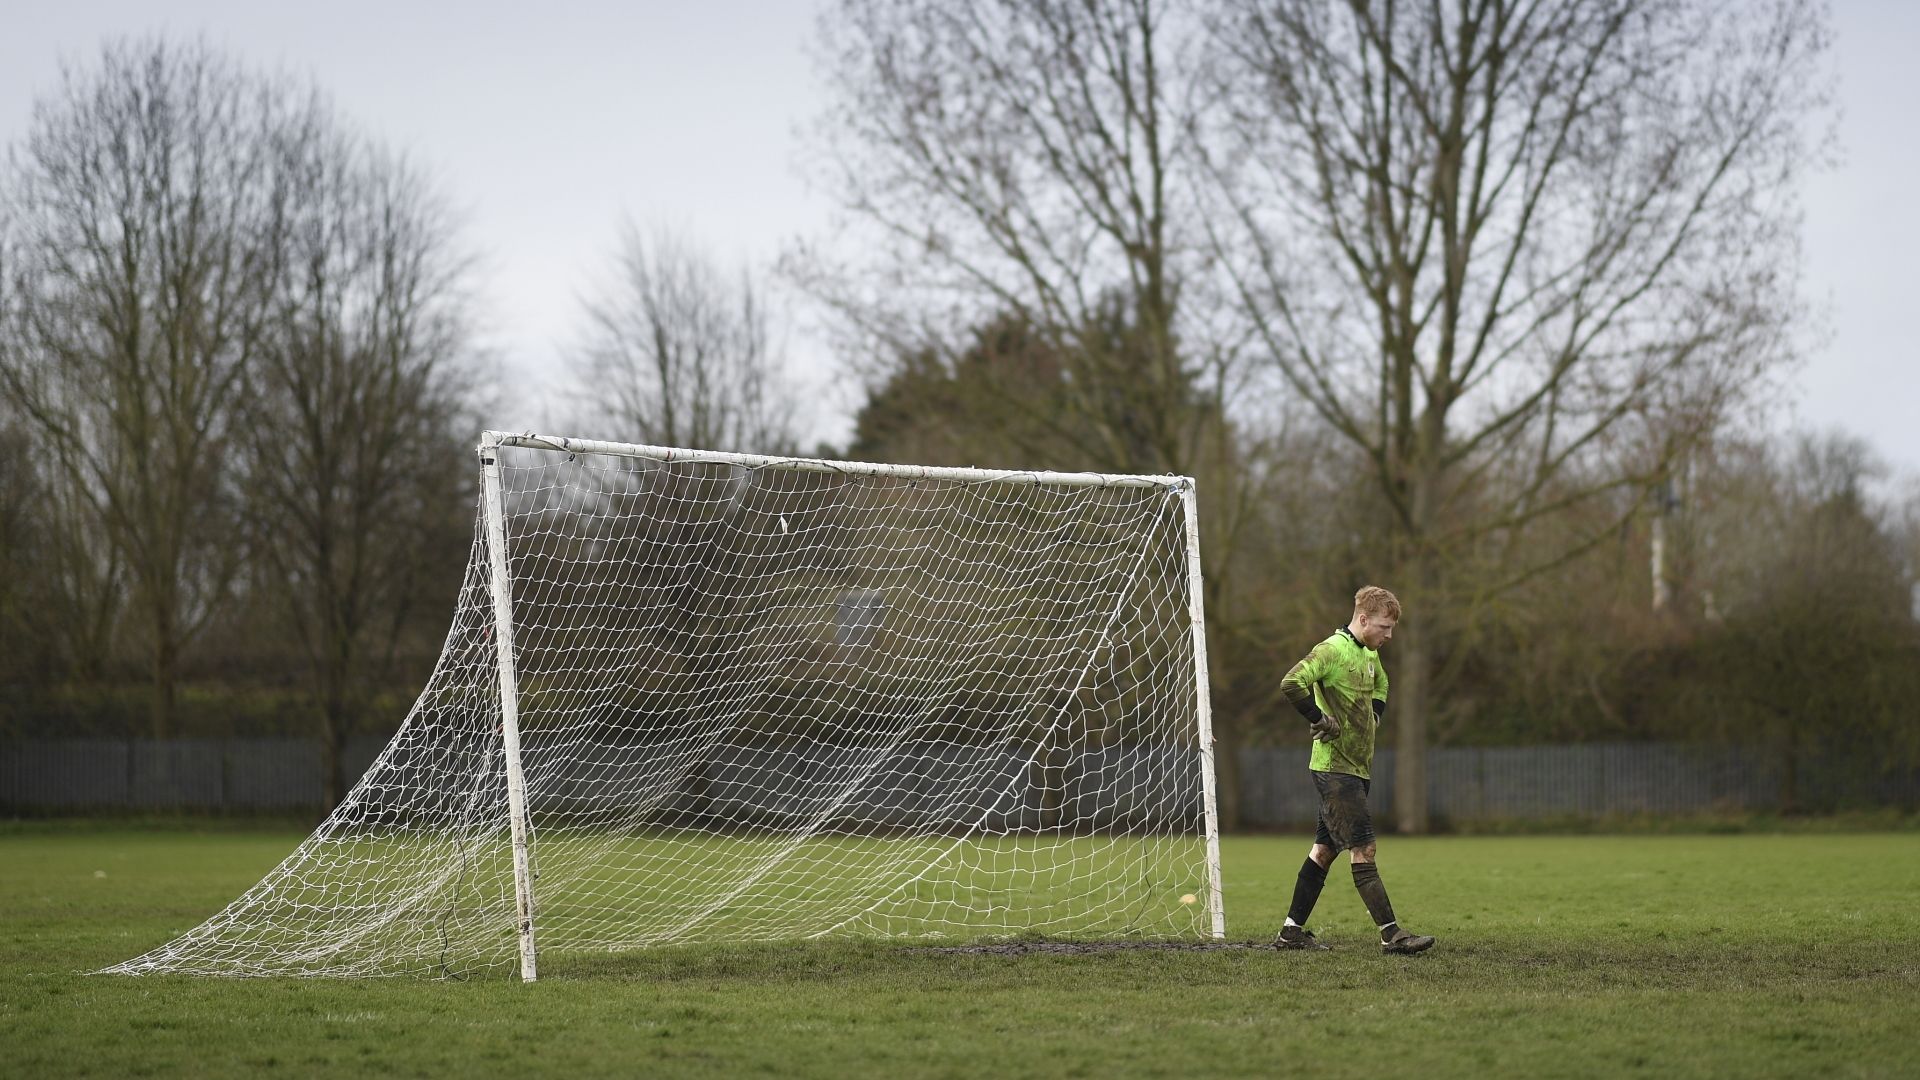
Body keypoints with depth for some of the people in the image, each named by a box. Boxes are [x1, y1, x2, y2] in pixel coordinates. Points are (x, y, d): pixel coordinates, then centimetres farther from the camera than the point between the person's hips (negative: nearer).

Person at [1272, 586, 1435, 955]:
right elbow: (1292, 683, -29)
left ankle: (1292, 931, 17)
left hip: (1358, 768, 9)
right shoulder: (1332, 650, -15)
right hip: (1334, 768, -9)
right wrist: (1319, 720, -20)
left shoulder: (1370, 653, 14)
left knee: (1325, 849, 11)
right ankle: (1391, 934, -13)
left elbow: (1380, 685, 36)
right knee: (1363, 851, -11)